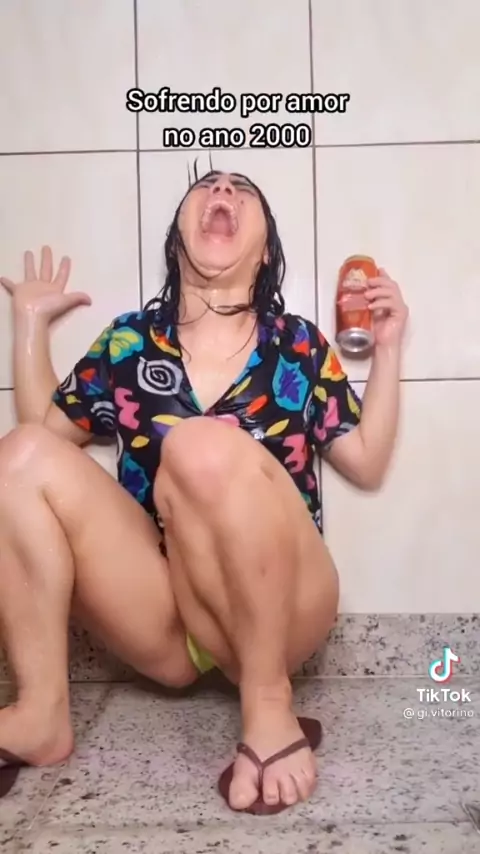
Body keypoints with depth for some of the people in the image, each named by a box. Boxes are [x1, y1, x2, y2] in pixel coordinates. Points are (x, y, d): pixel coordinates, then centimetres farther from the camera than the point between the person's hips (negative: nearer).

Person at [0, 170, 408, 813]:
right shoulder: (129, 340, 9)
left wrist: (387, 348, 0)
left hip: (277, 615, -2)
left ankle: (269, 703, -17)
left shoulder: (299, 346, 4)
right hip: (159, 621, 3)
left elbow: (368, 464, 6)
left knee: (203, 446, -31)